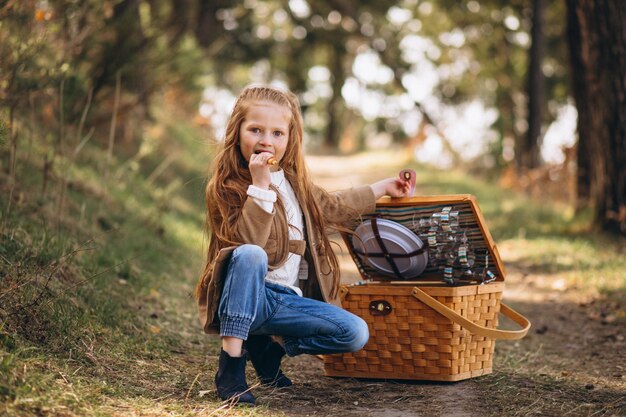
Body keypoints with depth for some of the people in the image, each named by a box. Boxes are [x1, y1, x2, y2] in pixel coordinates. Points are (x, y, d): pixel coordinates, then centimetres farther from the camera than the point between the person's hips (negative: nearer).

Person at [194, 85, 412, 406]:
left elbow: (333, 207, 34)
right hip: (247, 297, -6)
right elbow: (246, 243, -26)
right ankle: (230, 362, -32)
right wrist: (261, 186, -29)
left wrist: (383, 188, 38)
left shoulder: (294, 183, 14)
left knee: (356, 334, -9)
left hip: (286, 300, 7)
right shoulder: (225, 186, -9)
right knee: (250, 255, -39)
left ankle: (270, 347, 7)